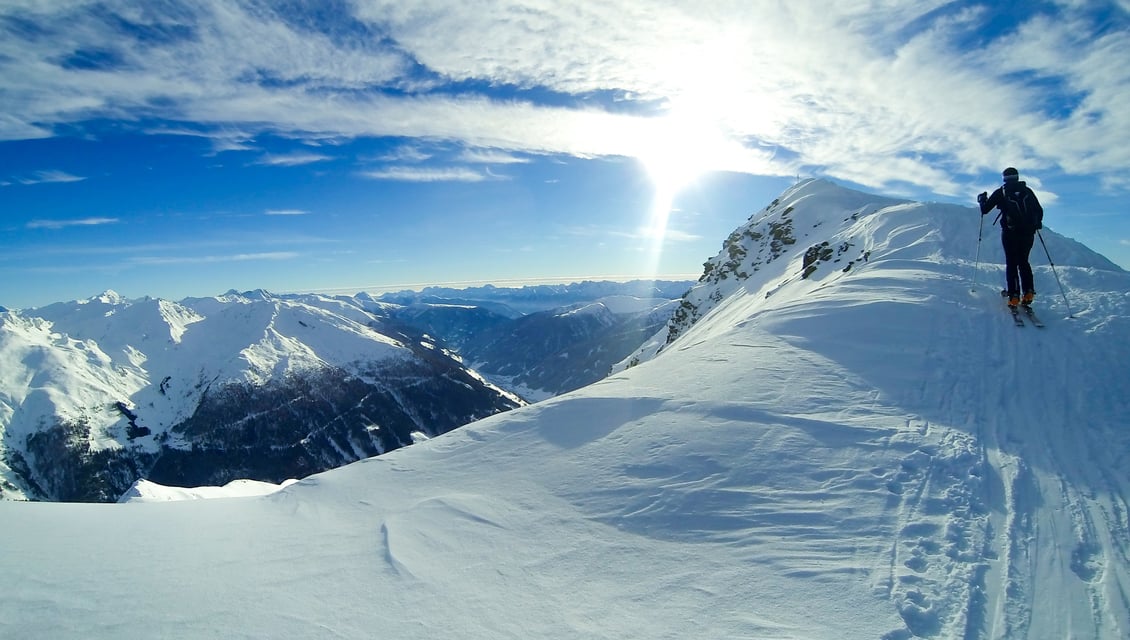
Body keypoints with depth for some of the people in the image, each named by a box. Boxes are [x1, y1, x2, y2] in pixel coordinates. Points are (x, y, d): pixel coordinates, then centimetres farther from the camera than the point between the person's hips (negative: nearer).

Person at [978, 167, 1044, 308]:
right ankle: (1028, 292, 4)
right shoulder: (1027, 191, 11)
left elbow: (985, 210, 3)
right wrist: (1036, 224, 31)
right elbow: (1039, 211, 12)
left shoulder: (1001, 192, 3)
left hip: (1010, 233, -3)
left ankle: (1013, 296, -8)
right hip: (1028, 233, 3)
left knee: (1011, 263, 1)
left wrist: (982, 199, 23)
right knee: (1023, 261, 15)